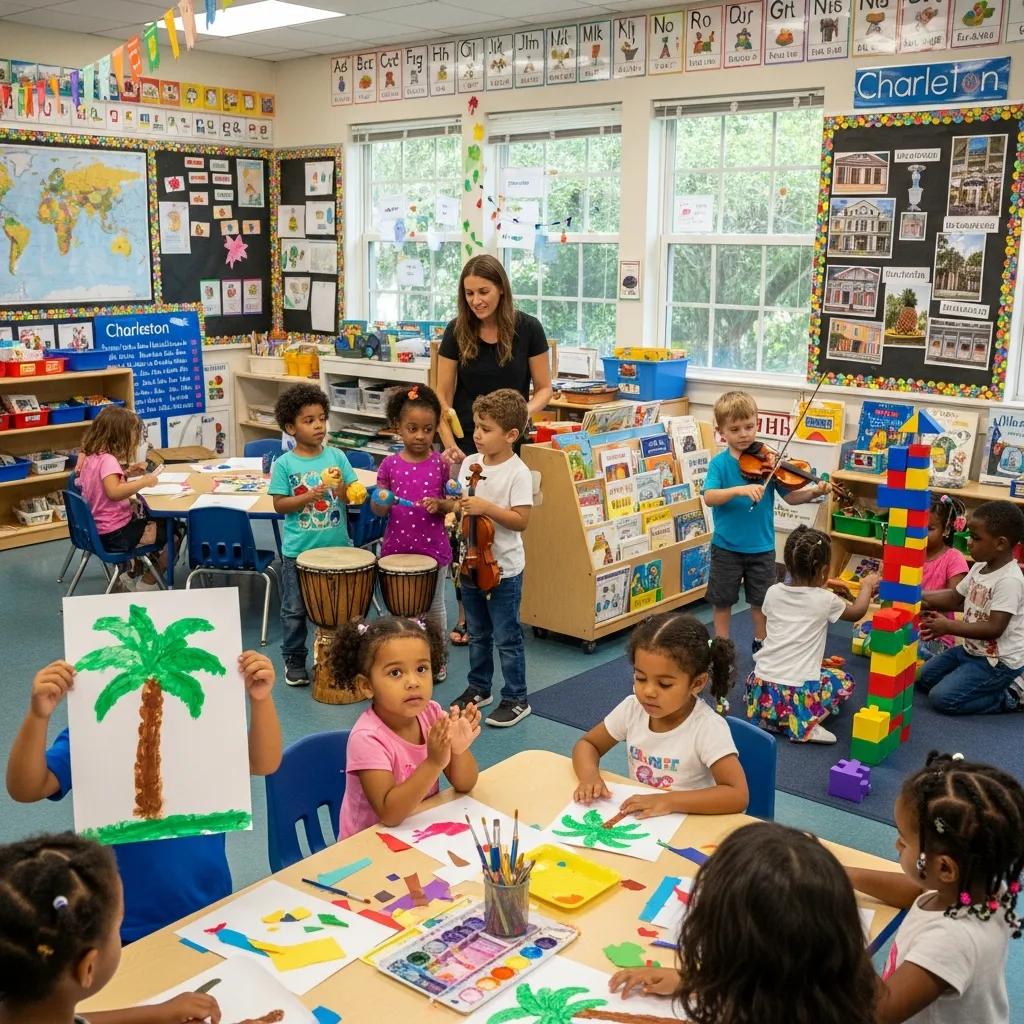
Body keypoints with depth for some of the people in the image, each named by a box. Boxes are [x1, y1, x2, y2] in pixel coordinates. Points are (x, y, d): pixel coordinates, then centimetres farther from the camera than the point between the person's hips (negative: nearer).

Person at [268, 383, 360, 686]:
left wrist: (342, 490, -20)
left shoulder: (336, 456, -1)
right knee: (294, 609, 10)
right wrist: (310, 496, -21)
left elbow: (354, 496, 1)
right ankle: (294, 660, 25)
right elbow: (279, 505, -8)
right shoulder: (284, 464, -7)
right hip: (298, 550, -2)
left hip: (336, 547, 2)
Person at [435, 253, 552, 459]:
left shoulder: (528, 328, -7)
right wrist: (450, 445, -18)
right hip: (464, 441, 1)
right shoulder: (456, 331, -6)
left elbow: (544, 388, 0)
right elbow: (443, 395, -4)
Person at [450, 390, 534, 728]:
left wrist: (486, 507, -27)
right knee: (477, 633, 20)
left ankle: (516, 699, 14)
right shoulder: (470, 463, 3)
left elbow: (521, 520, -19)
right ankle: (478, 687, 35)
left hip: (503, 569, -6)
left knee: (506, 638, 2)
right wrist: (457, 506, -8)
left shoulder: (517, 473, -16)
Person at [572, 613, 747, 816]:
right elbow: (587, 745, 7)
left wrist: (669, 801, -30)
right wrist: (590, 776, -13)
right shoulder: (633, 708, -5)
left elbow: (738, 795, -23)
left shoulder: (708, 727, -18)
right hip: (636, 821, 4)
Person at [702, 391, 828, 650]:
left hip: (762, 546, 1)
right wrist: (739, 489, -39)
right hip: (726, 546, -1)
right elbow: (709, 498, -24)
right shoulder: (719, 464, -10)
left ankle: (761, 643, 34)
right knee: (722, 600, 12)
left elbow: (790, 496, -6)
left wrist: (813, 492, -25)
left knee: (761, 600, 15)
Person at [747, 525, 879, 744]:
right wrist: (867, 586, 33)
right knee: (845, 681, 21)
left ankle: (767, 717, 8)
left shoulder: (773, 592, 3)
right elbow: (857, 612, 14)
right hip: (797, 692, -4)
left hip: (761, 688, 4)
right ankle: (803, 726, -3)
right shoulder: (825, 600, -6)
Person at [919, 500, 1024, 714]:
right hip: (972, 650, 10)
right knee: (922, 679, 15)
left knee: (942, 698, -17)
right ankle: (993, 685, 15)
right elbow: (954, 598, 12)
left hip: (999, 662, -10)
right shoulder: (980, 567, 2)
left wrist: (948, 627, -25)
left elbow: (994, 628, -29)